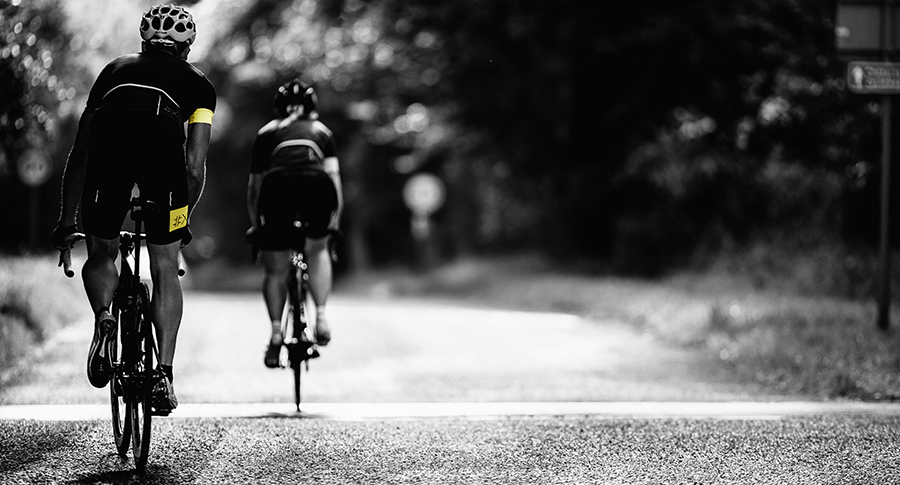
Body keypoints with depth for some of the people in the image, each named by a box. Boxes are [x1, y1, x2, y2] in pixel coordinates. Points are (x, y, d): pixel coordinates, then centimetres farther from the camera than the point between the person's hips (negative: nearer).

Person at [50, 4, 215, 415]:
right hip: (162, 139, -1)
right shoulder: (196, 82, 33)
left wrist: (67, 221, 42)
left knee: (100, 256, 21)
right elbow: (195, 166, 23)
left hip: (108, 139, 1)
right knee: (165, 270, 12)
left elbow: (79, 154, 36)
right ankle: (164, 374, 3)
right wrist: (183, 220, 37)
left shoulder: (116, 69, 38)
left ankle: (103, 318, -8)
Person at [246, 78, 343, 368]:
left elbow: (254, 186, 28)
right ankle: (321, 317, 12)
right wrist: (334, 222, 26)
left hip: (277, 186, 0)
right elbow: (334, 178, 20)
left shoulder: (267, 132, 30)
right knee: (318, 250, 26)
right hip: (317, 186, 0)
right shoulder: (321, 131, 31)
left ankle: (276, 332, 4)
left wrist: (255, 225, 38)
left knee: (275, 271, 15)